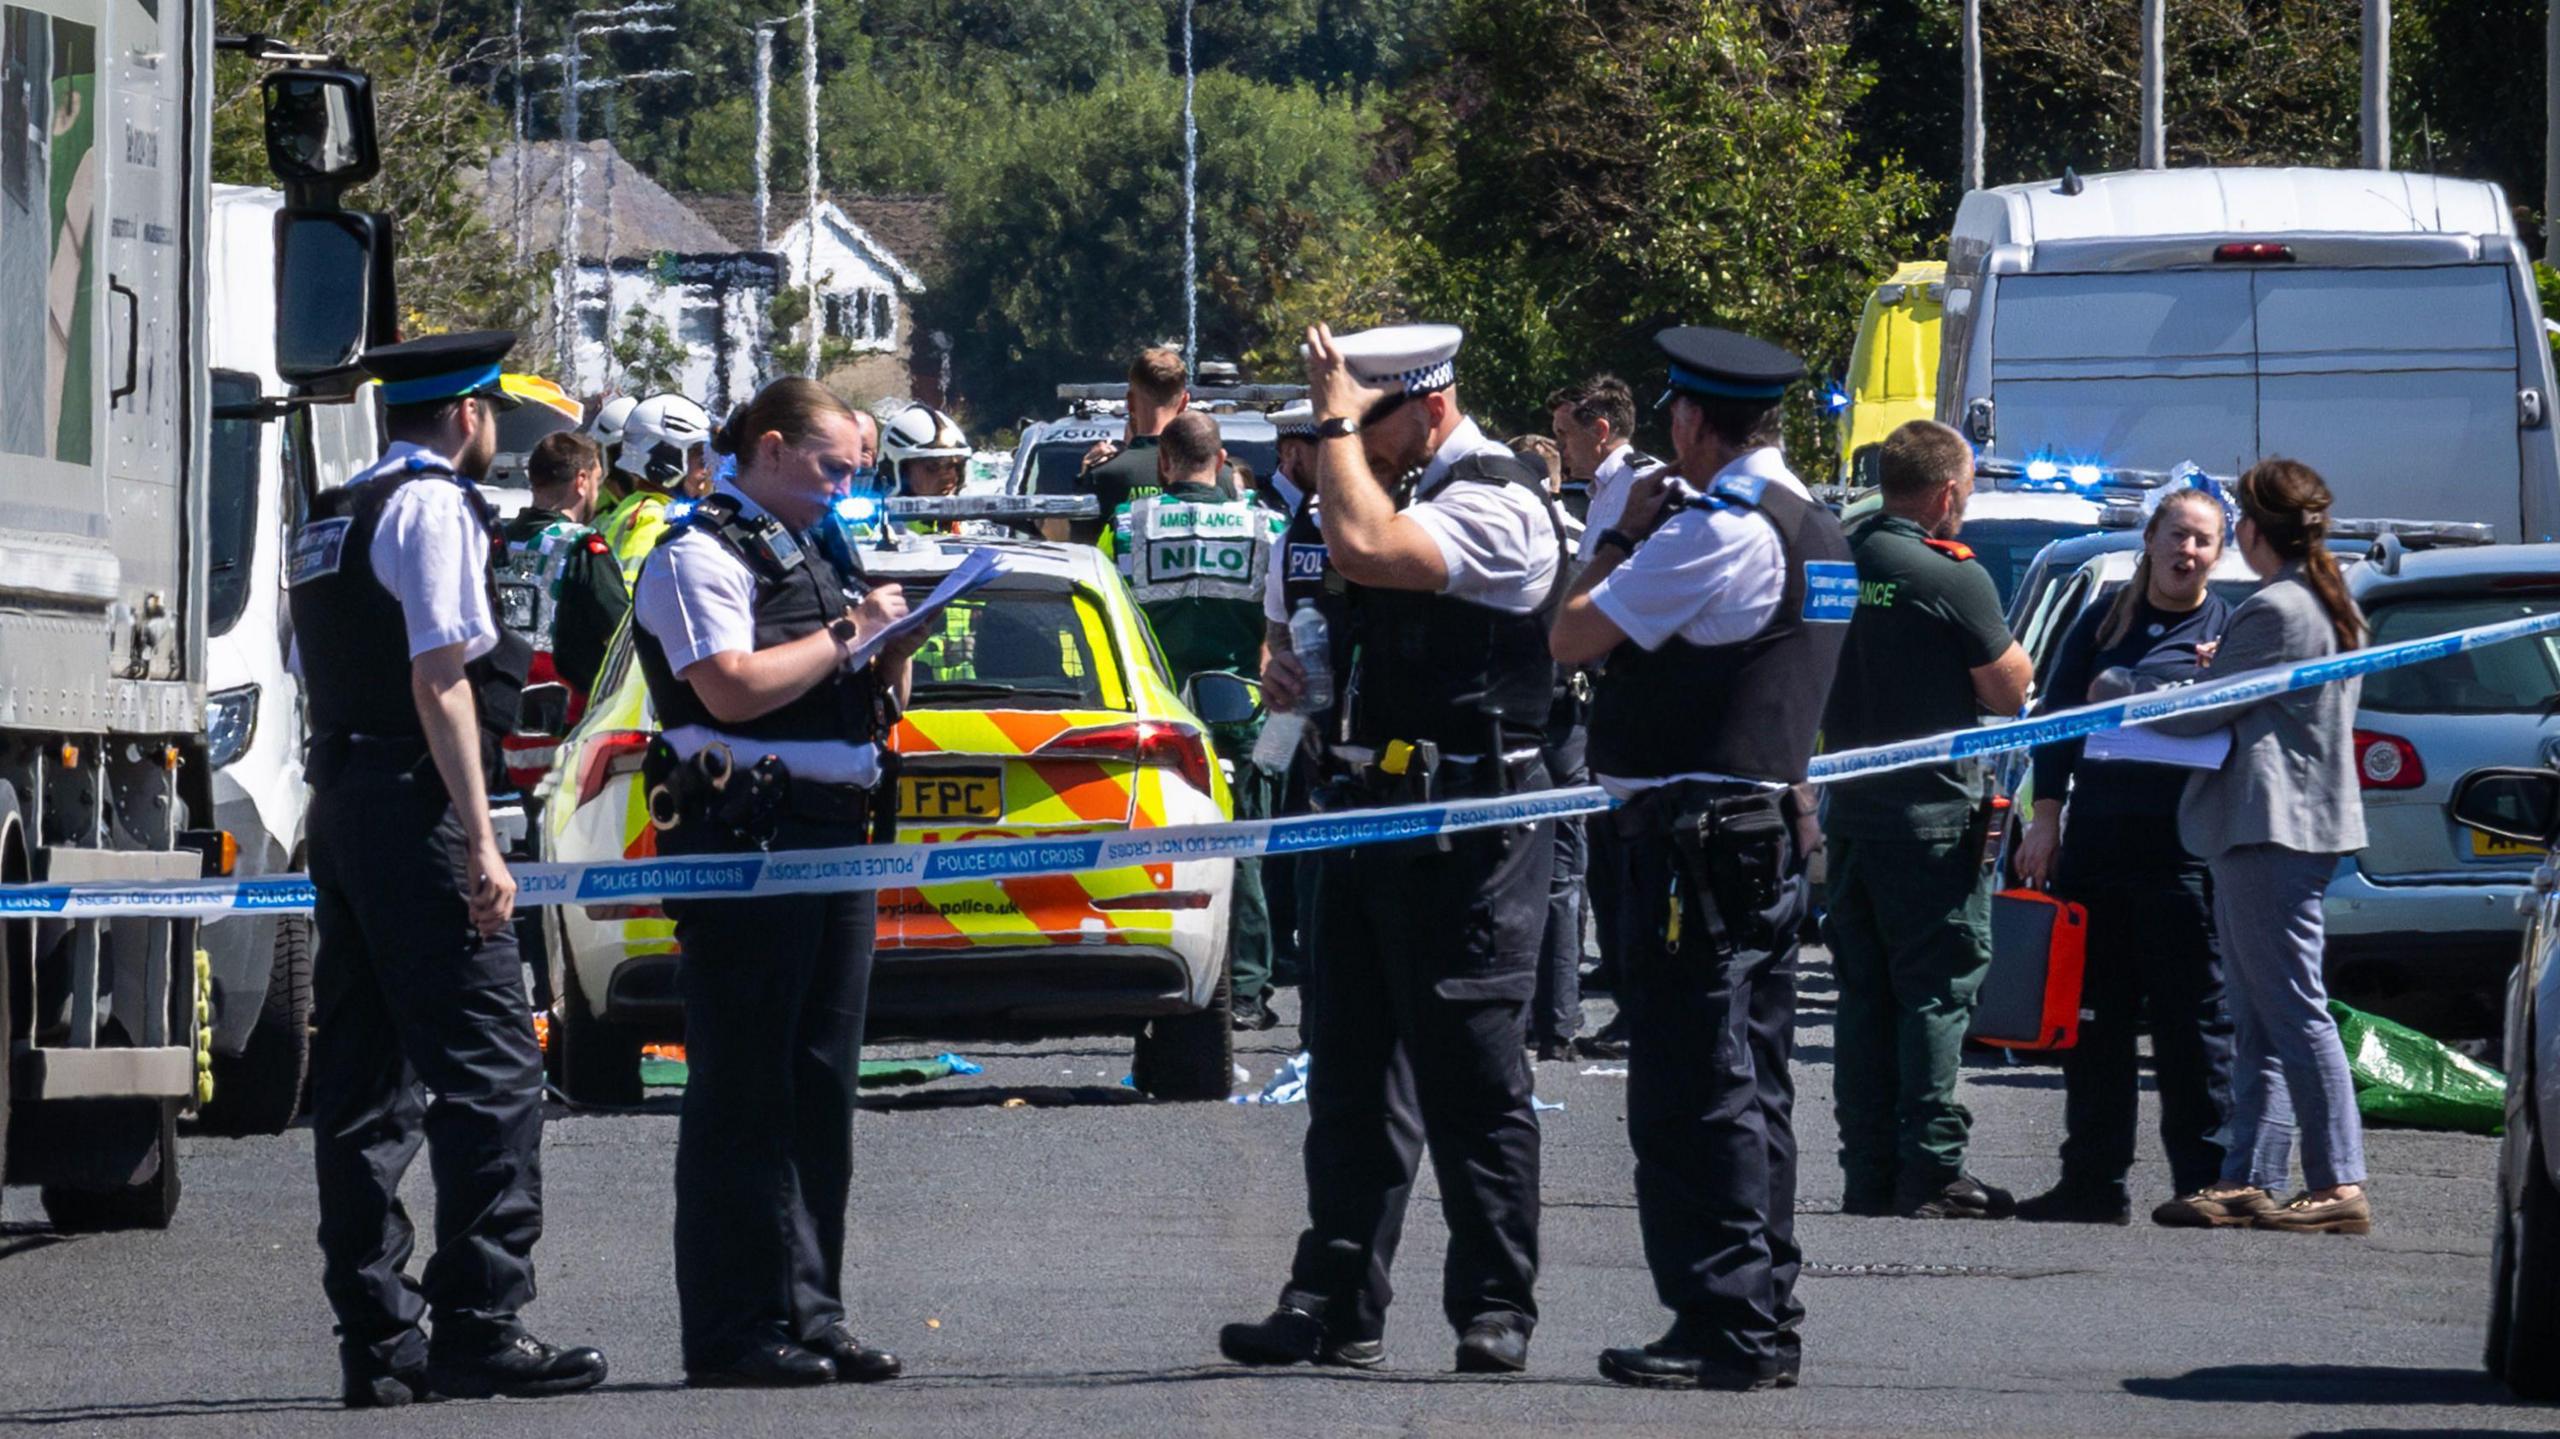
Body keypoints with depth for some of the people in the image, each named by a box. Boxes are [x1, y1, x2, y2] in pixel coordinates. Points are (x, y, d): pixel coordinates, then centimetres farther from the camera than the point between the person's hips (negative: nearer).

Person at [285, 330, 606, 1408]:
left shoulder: (334, 520, 20)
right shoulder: (433, 507, -8)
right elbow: (438, 679, -16)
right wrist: (480, 840, -18)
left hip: (339, 806, 10)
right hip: (412, 808, -10)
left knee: (362, 1078, 8)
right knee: (489, 1069, -11)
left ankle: (378, 1338, 8)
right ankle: (478, 1326, -17)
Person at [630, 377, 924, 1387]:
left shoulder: (808, 557, 22)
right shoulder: (700, 555, -5)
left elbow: (869, 706, 26)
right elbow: (731, 688, -19)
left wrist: (891, 654, 6)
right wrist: (847, 635, -12)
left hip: (833, 838, 9)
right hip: (744, 838, -9)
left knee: (819, 1092, 9)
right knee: (744, 1097, -7)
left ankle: (809, 1314, 14)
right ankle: (734, 1332, -7)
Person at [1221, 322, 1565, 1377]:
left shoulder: (1497, 506, -14)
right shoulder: (1408, 491, 17)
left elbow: (1365, 549, -31)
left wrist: (1337, 419, -18)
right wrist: (1301, 672, 10)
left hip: (1468, 829, -10)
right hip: (1373, 812, 10)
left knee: (1473, 1078, -4)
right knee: (1351, 1077, 10)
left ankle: (1495, 1308, 2)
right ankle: (1337, 1306, 13)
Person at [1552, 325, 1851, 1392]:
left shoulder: (1716, 531, -16)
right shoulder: (1815, 531, 14)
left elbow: (1575, 635, -13)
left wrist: (1624, 534, 1)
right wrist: (1644, 540, 16)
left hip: (1693, 838, -10)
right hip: (1775, 830, 10)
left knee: (1694, 1092, -8)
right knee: (1750, 1091, 13)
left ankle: (1726, 1326, -10)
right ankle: (1765, 1321, 17)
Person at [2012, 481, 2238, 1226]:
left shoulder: (2231, 630, 6)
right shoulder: (2103, 622, 14)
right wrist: (2046, 819, 7)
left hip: (2185, 850, -4)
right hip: (2095, 842, 4)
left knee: (2193, 1017, -4)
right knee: (2093, 1016, 7)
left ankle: (2203, 1178, -1)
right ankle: (2094, 1182, 14)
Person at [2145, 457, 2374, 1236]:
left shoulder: (2275, 612, -15)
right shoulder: (2334, 608, 16)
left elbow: (2205, 714, -10)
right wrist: (2222, 672, 19)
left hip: (2271, 829, -10)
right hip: (2307, 820, 10)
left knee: (2293, 1012, -10)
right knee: (2258, 1022, 10)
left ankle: (2340, 1185, -13)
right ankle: (2248, 1180, 11)